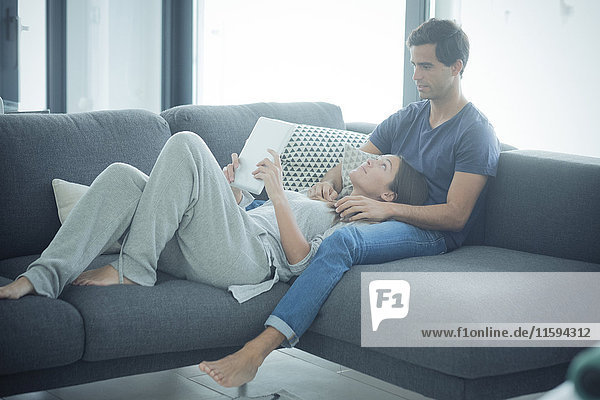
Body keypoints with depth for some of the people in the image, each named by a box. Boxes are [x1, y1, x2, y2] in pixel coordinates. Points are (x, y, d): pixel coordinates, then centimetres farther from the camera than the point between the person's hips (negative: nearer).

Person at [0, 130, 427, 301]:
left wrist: (277, 192, -10)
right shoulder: (316, 202, 39)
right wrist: (230, 188, 18)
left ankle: (133, 269, -22)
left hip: (248, 259, -8)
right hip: (196, 253, 8)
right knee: (123, 175, -13)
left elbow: (302, 260, -7)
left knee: (186, 143, -23)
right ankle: (45, 276, -25)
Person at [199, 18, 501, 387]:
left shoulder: (476, 132, -6)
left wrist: (385, 208, -24)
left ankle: (258, 349, -47)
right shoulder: (407, 118, 17)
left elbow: (455, 215, -14)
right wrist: (330, 182, -5)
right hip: (388, 214, 8)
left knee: (342, 241, -39)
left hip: (433, 233, -8)